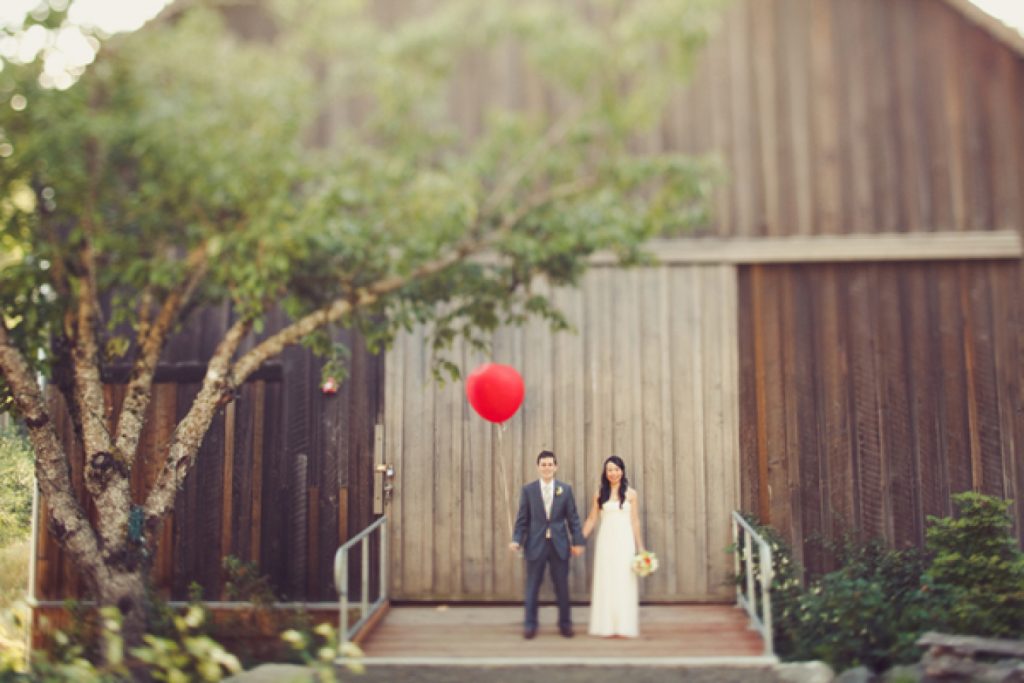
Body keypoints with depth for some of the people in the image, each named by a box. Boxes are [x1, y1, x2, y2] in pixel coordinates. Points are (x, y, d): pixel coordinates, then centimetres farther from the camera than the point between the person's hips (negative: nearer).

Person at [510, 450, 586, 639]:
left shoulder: (566, 489, 3)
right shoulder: (528, 490, 0)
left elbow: (573, 518, 4)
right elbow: (522, 519, 1)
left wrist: (578, 541, -1)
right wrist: (516, 540, -11)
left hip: (559, 544, 1)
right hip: (535, 544, -1)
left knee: (562, 587, 7)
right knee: (532, 587, 5)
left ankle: (565, 623, 20)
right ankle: (530, 625, 14)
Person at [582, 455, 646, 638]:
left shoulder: (631, 494, 1)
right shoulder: (600, 494, 5)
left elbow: (635, 522, 2)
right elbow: (591, 519, 7)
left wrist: (640, 547, -1)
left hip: (624, 541, -2)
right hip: (605, 541, 2)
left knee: (623, 582, 0)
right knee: (605, 581, 4)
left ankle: (624, 626, 6)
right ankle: (606, 625, 11)